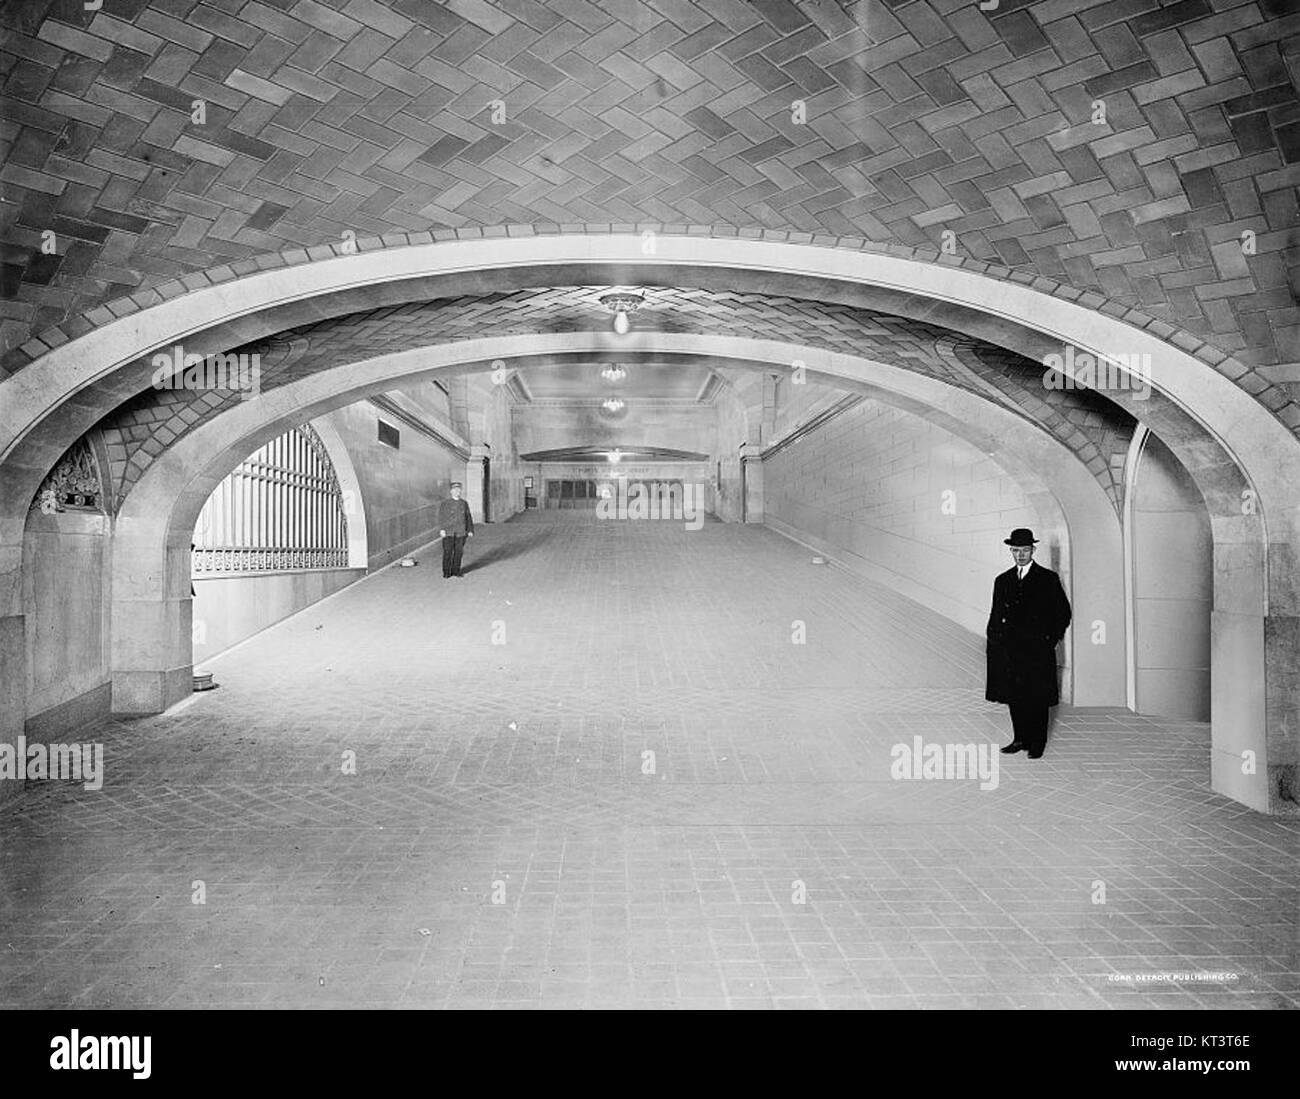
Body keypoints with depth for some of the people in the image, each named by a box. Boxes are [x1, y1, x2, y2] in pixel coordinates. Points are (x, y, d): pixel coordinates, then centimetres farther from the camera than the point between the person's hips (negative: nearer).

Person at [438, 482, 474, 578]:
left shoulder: (464, 504, 12)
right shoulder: (445, 503, 3)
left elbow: (468, 518, 12)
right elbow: (441, 517, -5)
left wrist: (470, 530, 5)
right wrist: (441, 529, -16)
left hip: (461, 533, 3)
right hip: (448, 532, -3)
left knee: (458, 552, 4)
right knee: (447, 552, -3)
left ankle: (456, 570, 14)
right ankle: (446, 572, 4)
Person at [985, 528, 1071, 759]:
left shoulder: (1048, 579, 0)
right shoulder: (1002, 581, 12)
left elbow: (1063, 612, 4)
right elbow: (996, 615, 15)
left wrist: (1052, 639, -1)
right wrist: (994, 637, 5)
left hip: (1038, 651, -4)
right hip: (1010, 651, 4)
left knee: (1037, 699, 1)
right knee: (1014, 697, 7)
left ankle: (1037, 744, 11)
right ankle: (1020, 739, 19)